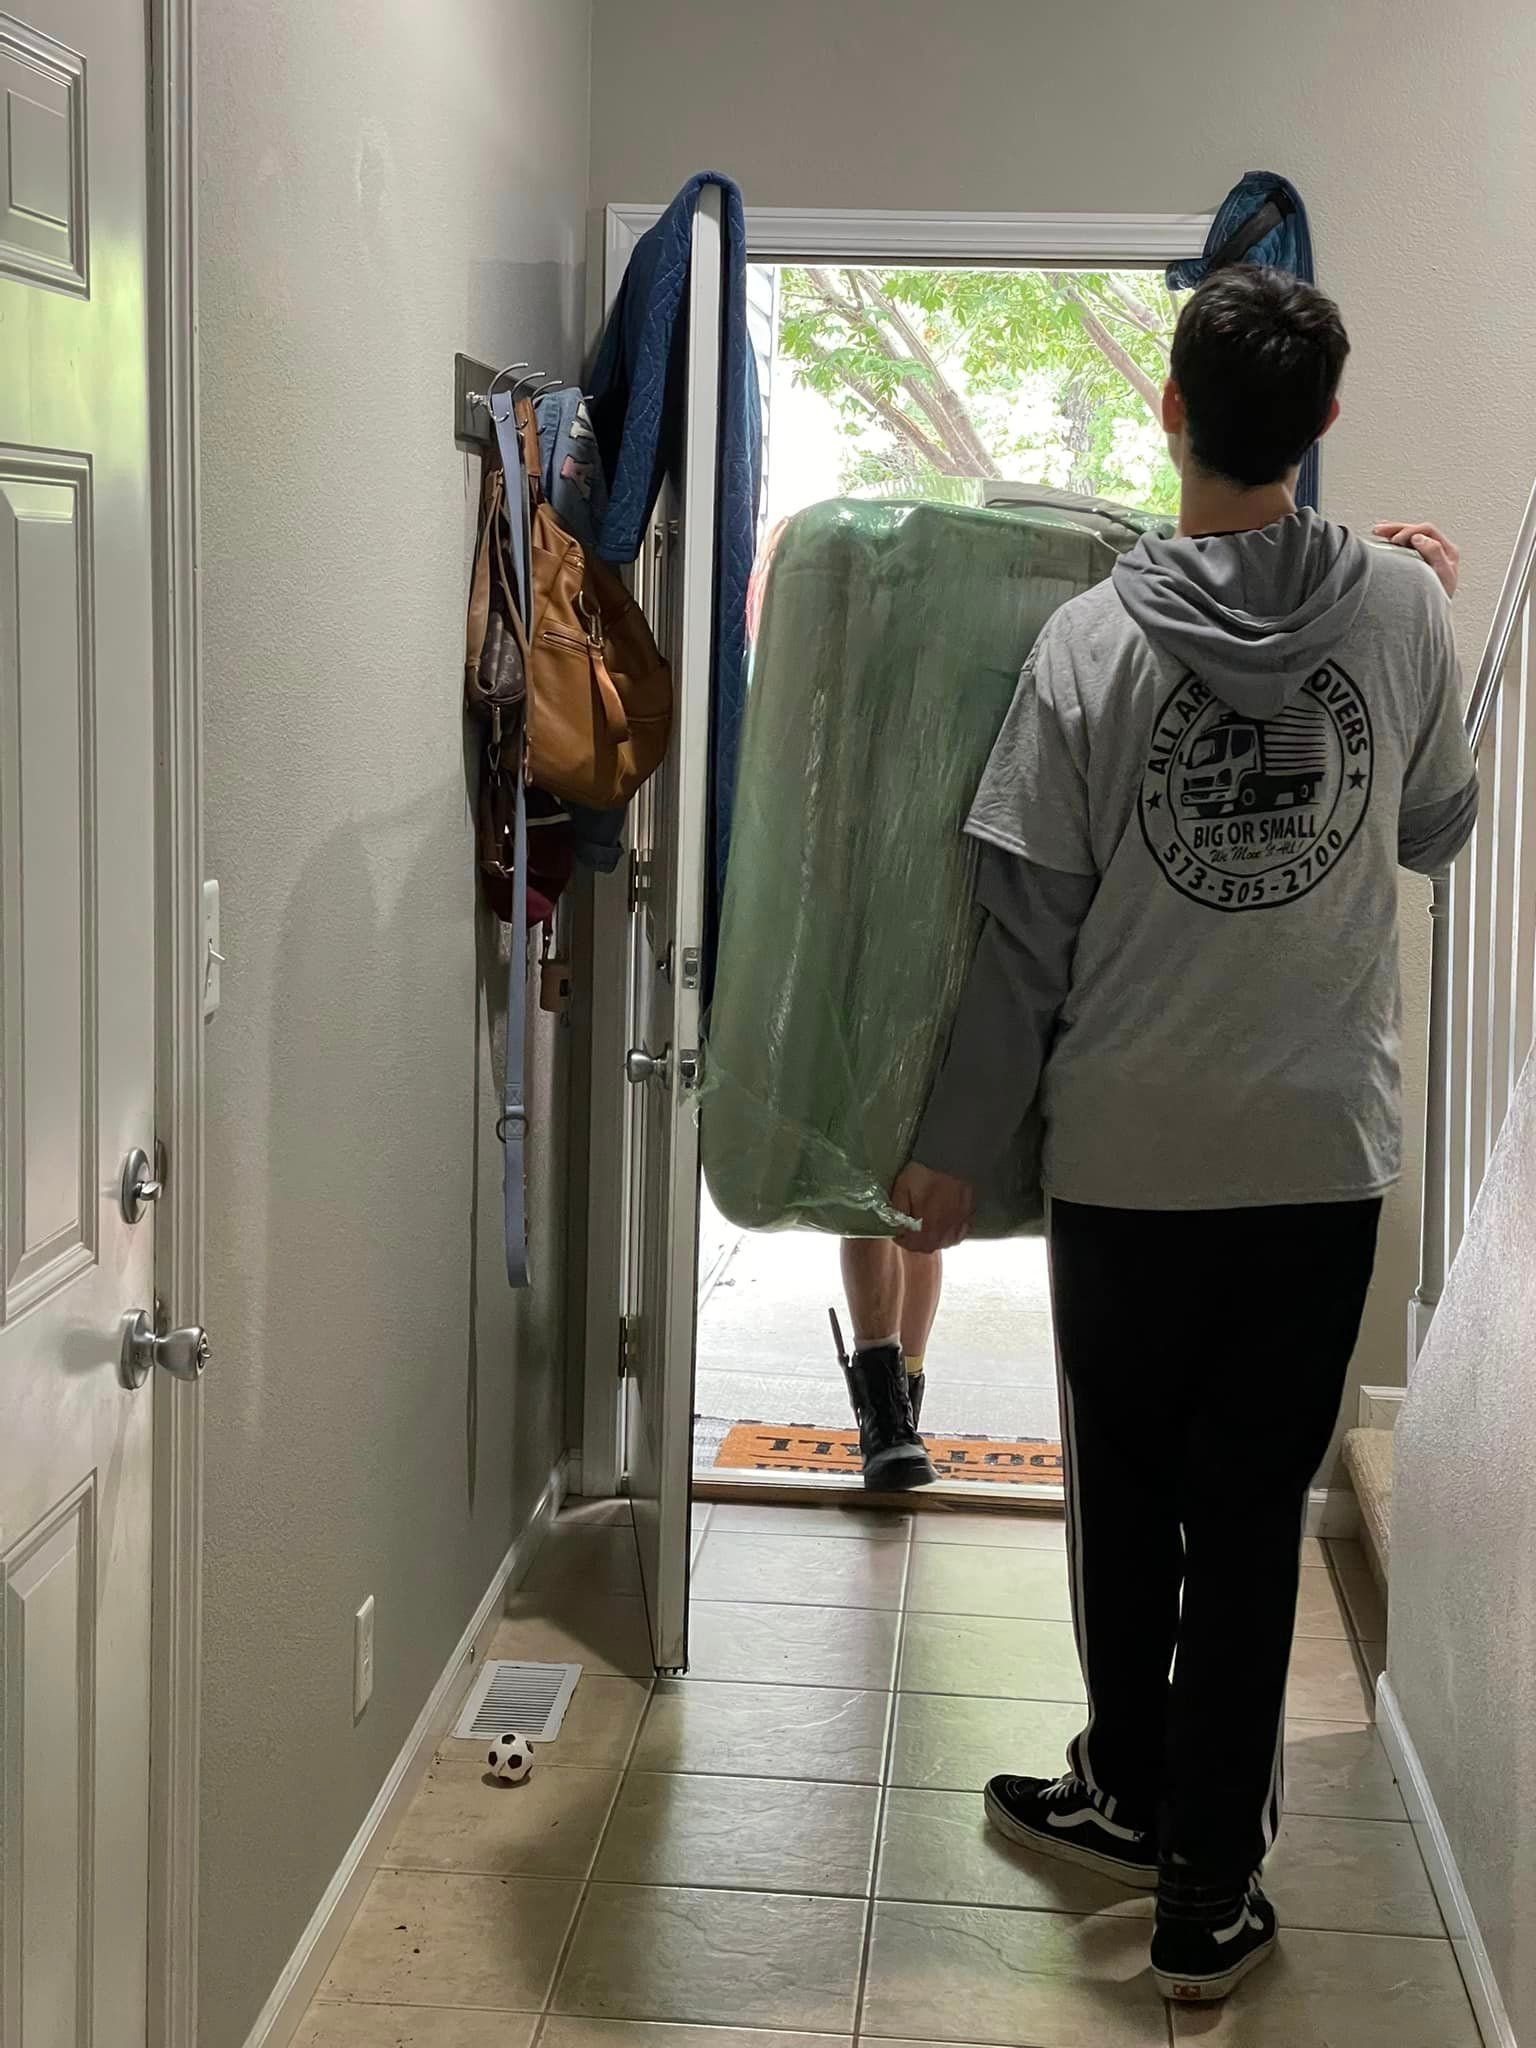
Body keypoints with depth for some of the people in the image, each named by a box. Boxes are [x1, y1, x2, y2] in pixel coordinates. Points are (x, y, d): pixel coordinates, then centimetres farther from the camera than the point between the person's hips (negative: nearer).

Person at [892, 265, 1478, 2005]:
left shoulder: (1092, 641, -10)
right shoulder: (1402, 608, -4)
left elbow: (1027, 924, -8)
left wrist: (960, 1142, 2)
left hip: (1129, 1156, -1)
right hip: (1326, 1156, 1)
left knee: (1127, 1496, 17)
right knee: (1253, 1519, 8)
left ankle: (1135, 1798, 35)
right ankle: (1206, 1893, 14)